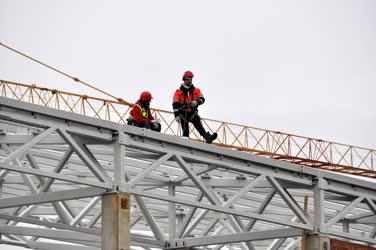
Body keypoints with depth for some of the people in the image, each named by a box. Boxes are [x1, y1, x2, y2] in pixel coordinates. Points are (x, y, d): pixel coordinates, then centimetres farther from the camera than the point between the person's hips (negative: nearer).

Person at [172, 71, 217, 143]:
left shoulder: (196, 90, 10)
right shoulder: (179, 92, 3)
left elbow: (202, 99, -3)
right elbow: (175, 104, -2)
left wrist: (196, 102, -26)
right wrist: (176, 115, -14)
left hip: (193, 113, 1)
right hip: (183, 114, -1)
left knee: (199, 126, -19)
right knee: (185, 130, -7)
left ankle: (208, 137, -34)